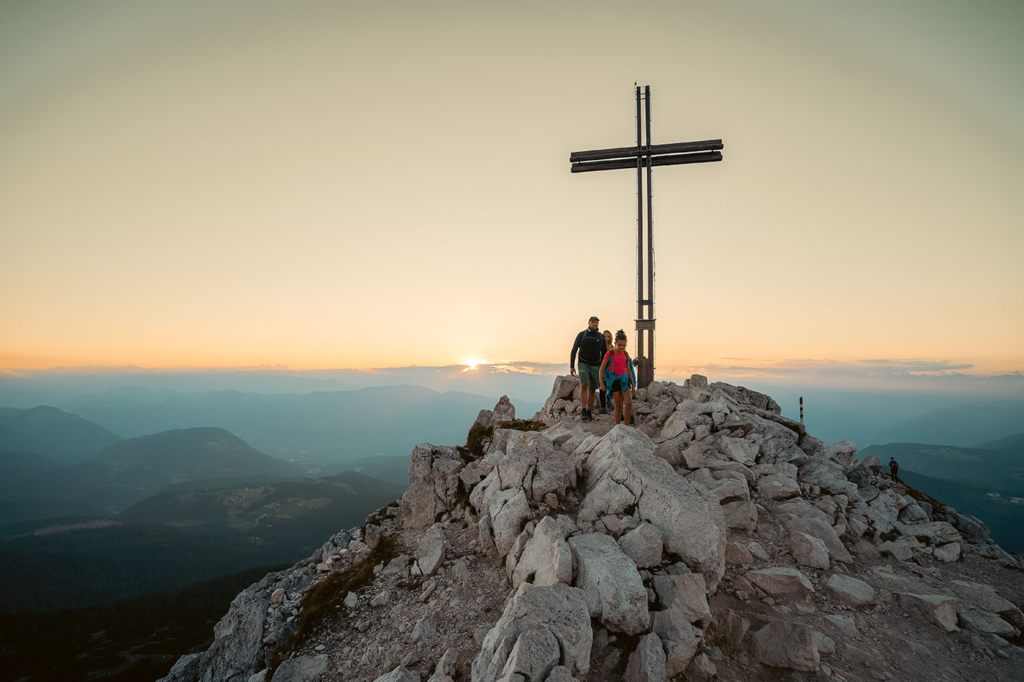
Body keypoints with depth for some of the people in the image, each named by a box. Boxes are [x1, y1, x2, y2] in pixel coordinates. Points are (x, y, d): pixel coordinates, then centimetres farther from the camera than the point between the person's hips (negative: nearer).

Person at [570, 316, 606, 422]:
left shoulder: (601, 337, 5)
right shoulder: (581, 335, -3)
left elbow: (604, 354, 11)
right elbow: (573, 351, -2)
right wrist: (571, 366, -9)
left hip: (595, 366, 3)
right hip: (583, 364, -3)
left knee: (592, 389, 4)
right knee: (584, 385, -21)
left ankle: (589, 413, 14)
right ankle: (584, 412, -26)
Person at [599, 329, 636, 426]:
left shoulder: (626, 354, 8)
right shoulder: (610, 354, -4)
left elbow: (628, 370, 16)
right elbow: (602, 369, 0)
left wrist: (633, 384, 17)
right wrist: (602, 383, -3)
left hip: (624, 380, 3)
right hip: (614, 380, -3)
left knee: (629, 402, -10)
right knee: (618, 405, 1)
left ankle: (627, 425, 1)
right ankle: (617, 425, 12)